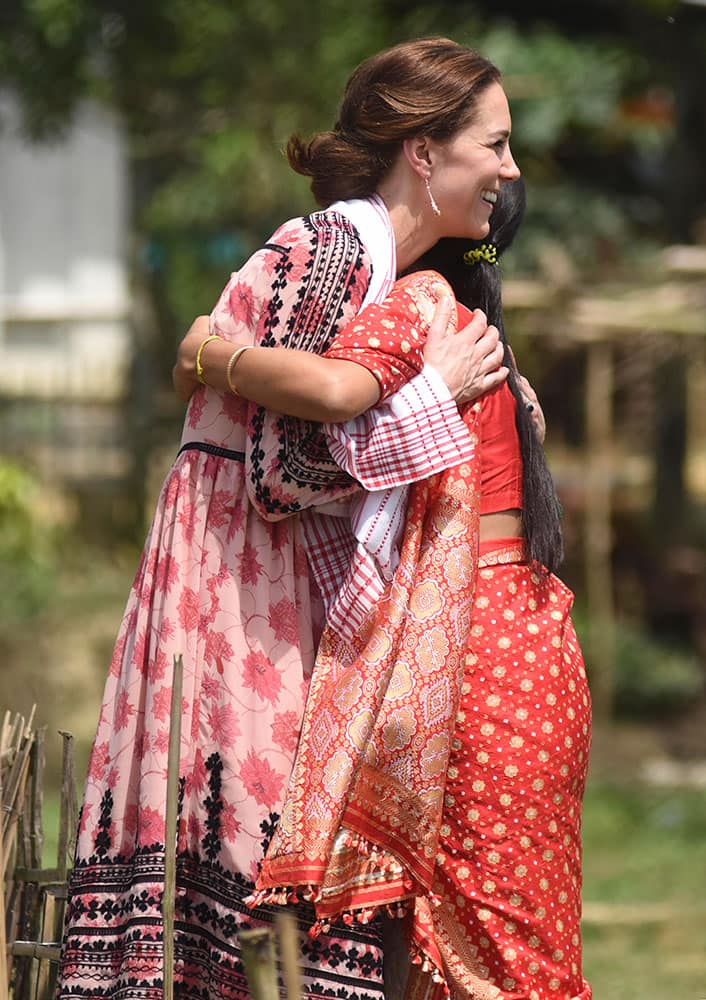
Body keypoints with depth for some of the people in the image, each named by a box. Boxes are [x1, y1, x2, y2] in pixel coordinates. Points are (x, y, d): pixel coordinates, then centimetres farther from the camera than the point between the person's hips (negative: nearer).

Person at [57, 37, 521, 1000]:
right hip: (232, 581, -9)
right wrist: (434, 394, -13)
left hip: (288, 580, 9)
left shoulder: (380, 263, 14)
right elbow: (284, 473, -20)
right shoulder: (328, 254, -15)